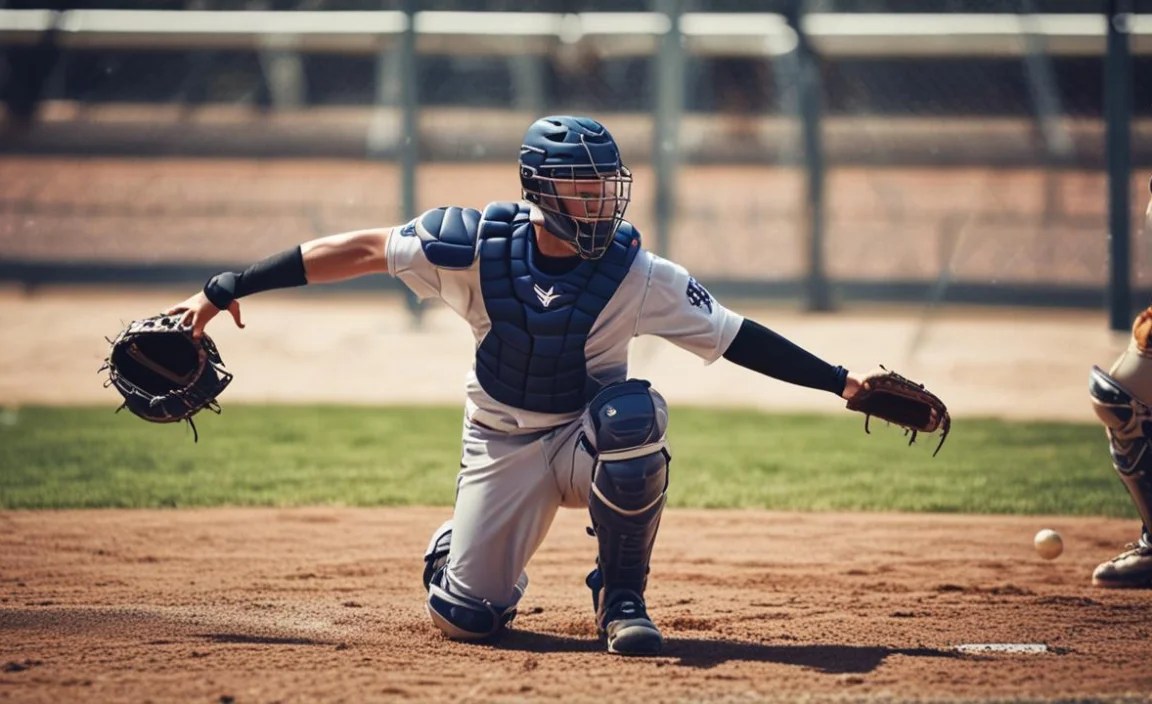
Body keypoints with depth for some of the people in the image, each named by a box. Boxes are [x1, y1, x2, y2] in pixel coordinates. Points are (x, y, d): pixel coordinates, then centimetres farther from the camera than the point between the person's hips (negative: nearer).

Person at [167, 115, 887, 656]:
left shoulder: (636, 275, -19)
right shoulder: (478, 245, -18)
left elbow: (735, 337, -14)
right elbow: (361, 249, -13)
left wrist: (841, 382, -21)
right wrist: (227, 290, -15)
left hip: (590, 442, -1)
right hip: (504, 449, 1)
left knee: (635, 410, -35)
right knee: (467, 618, -7)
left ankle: (621, 599, -15)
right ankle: (460, 543, 35)